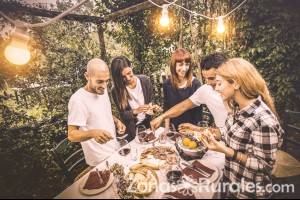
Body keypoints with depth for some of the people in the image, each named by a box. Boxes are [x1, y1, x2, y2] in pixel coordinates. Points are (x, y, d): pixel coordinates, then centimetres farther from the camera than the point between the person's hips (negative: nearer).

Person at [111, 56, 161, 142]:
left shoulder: (145, 80, -15)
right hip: (132, 128, -2)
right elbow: (123, 115, -13)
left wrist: (153, 107, -22)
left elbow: (151, 101, -1)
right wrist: (135, 111, -31)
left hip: (147, 123, 2)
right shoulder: (116, 91, -19)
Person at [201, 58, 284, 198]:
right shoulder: (237, 107, -7)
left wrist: (226, 151, -30)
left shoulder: (263, 120, -30)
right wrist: (213, 134, -5)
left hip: (248, 191, -6)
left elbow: (265, 165, -22)